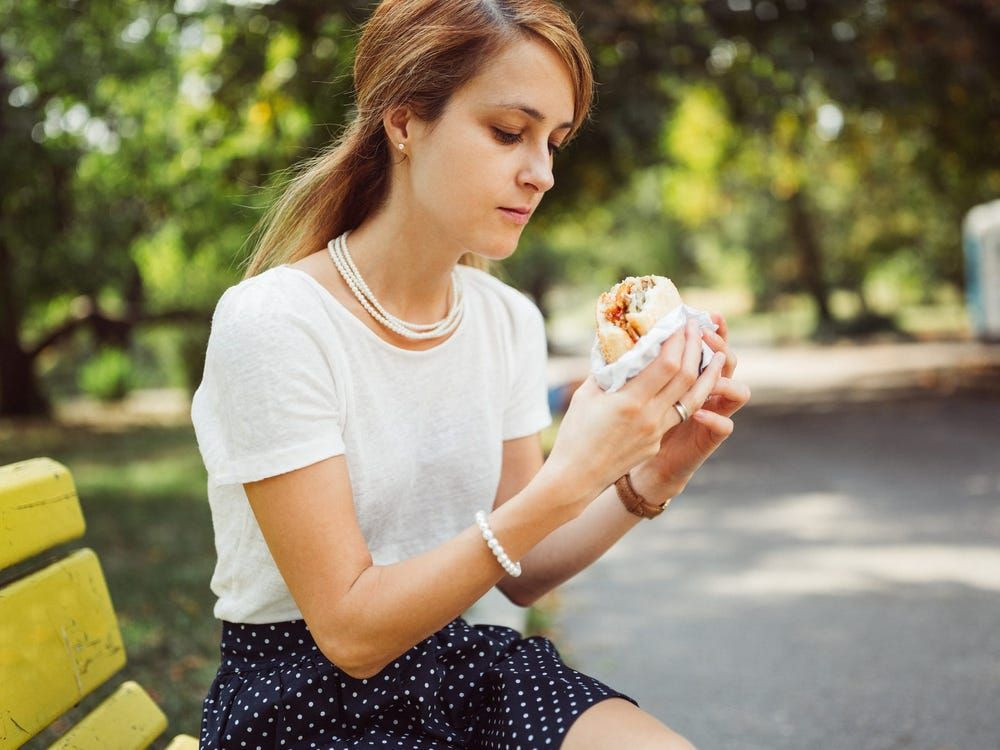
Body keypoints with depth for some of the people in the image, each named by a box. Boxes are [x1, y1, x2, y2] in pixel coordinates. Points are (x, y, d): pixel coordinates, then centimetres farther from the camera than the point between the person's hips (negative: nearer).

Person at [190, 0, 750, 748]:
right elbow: (352, 630, -20)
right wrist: (565, 482, -29)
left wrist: (645, 482, -15)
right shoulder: (272, 322, -20)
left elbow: (519, 573, 3)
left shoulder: (510, 320, 0)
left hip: (458, 659, 6)